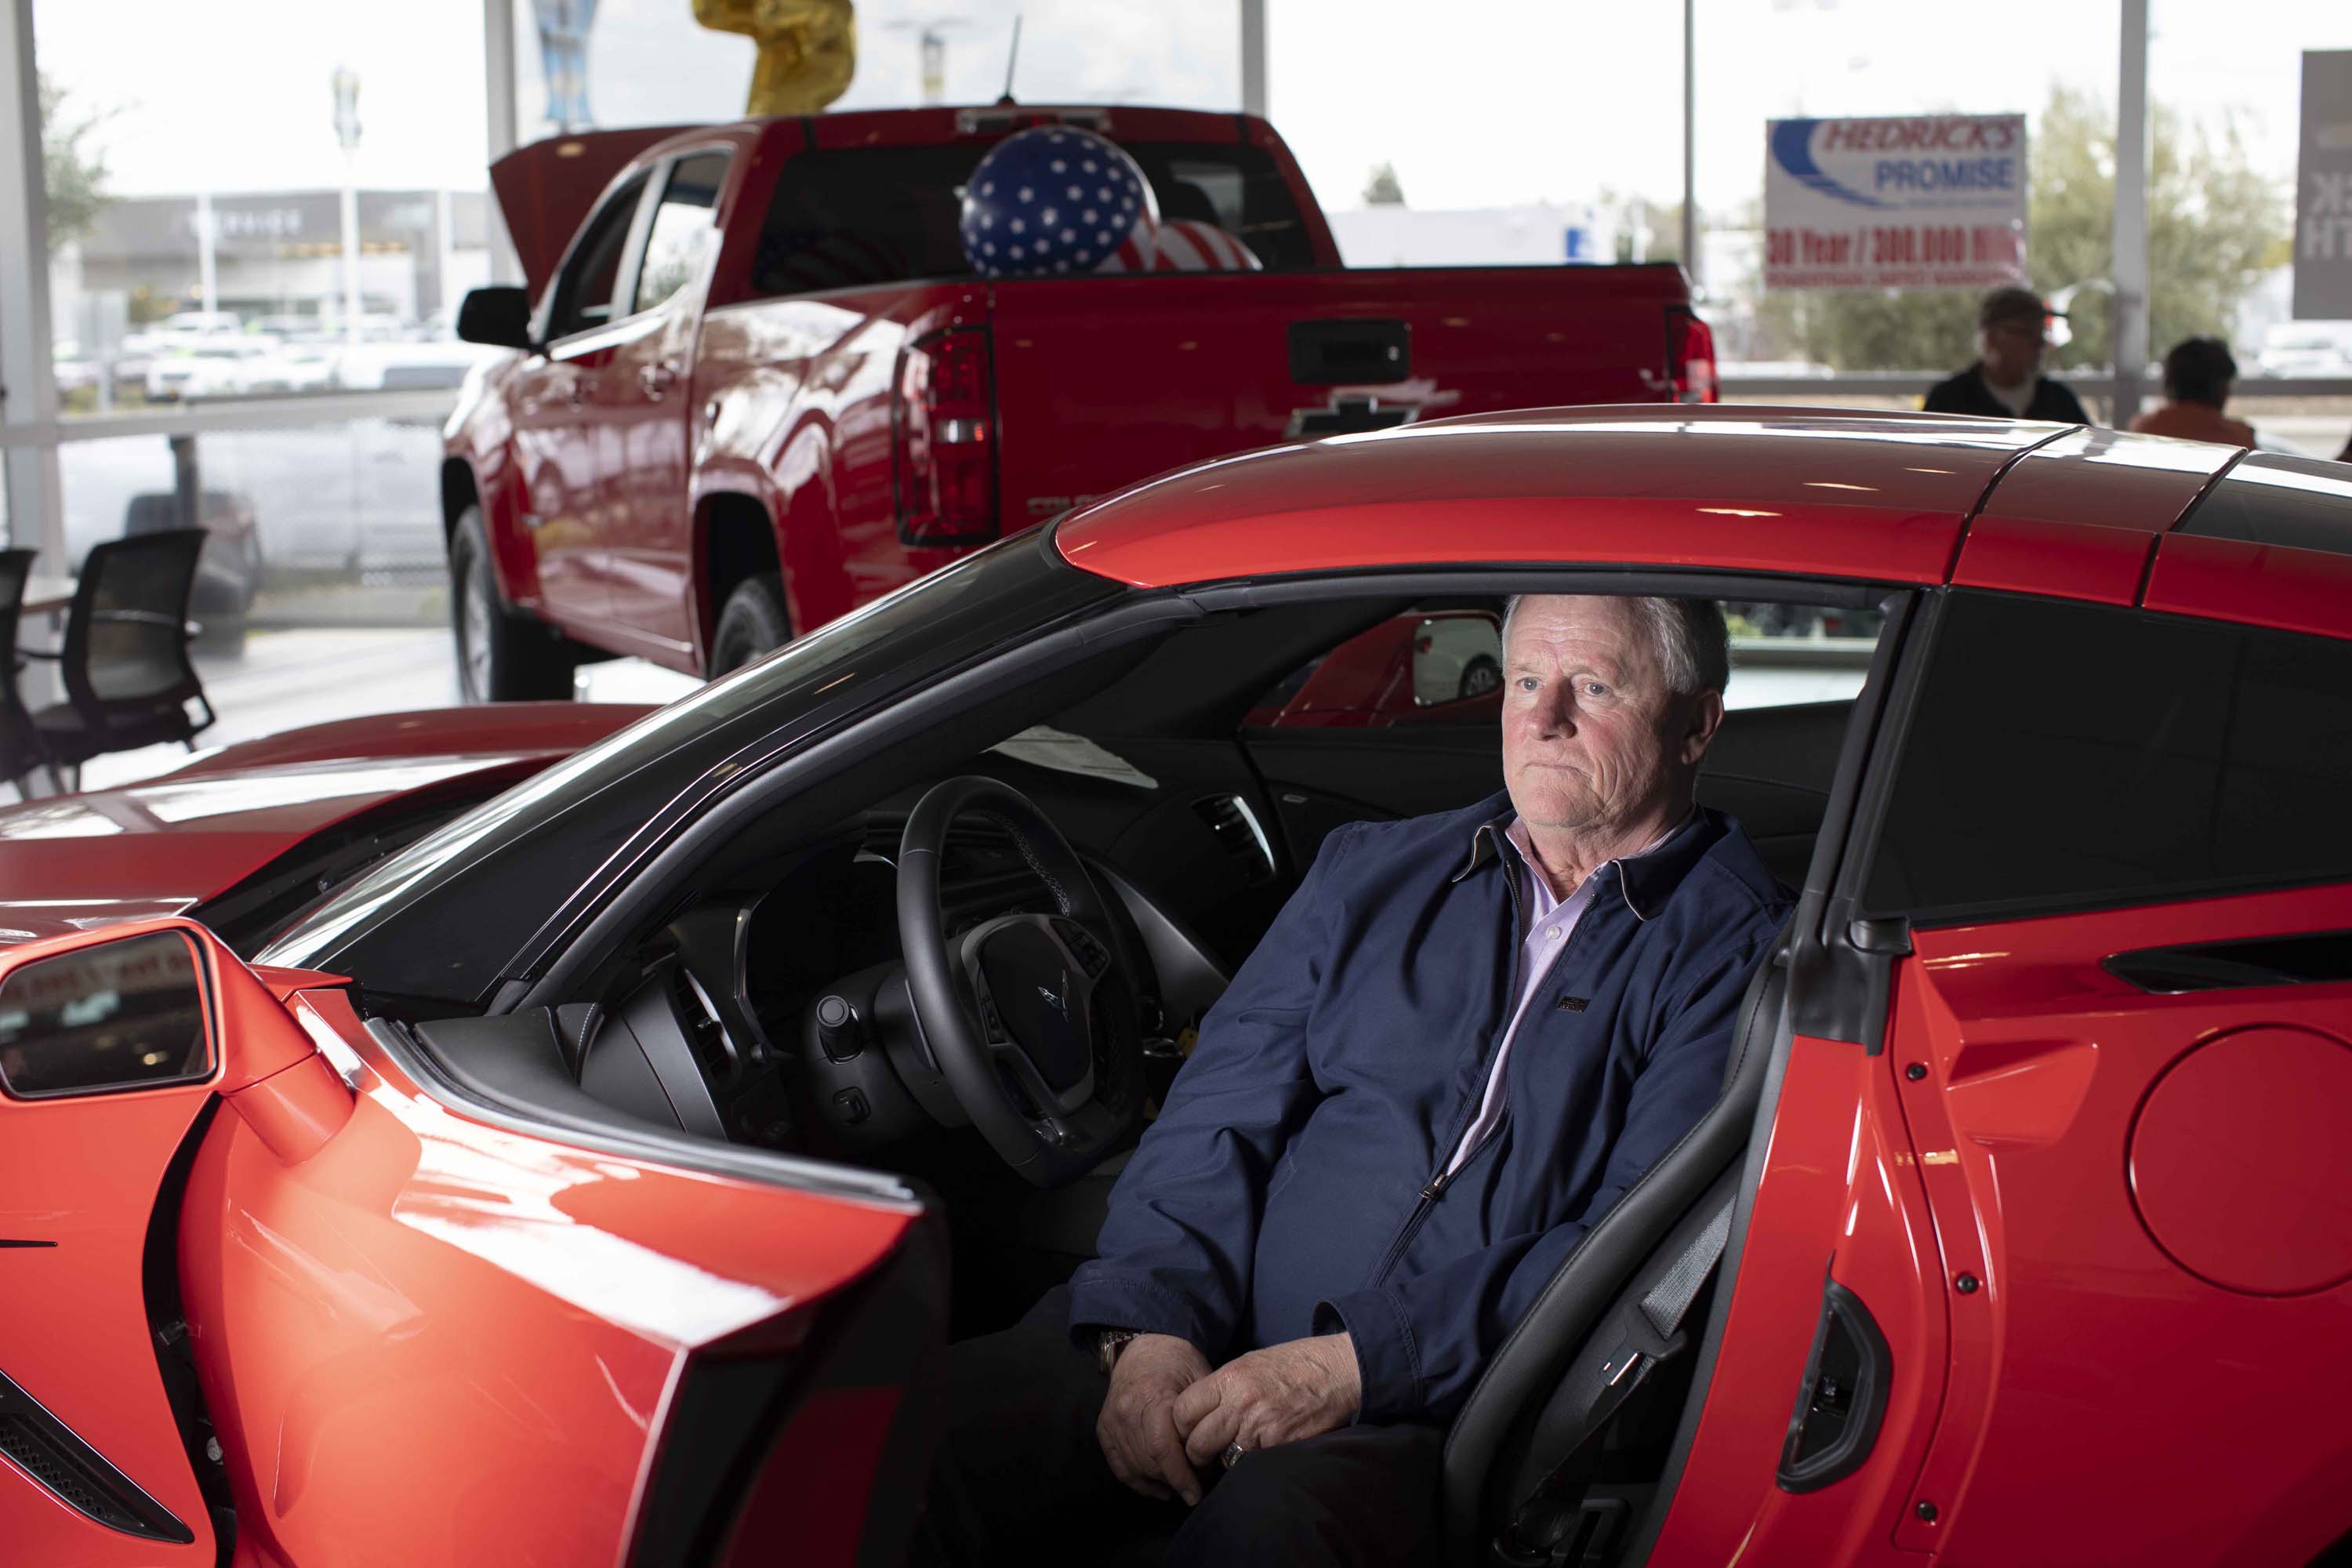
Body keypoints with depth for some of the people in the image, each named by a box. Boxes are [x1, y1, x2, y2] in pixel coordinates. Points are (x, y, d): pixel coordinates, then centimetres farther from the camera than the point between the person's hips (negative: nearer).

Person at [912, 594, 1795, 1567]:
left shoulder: (1737, 949, 4)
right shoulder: (1375, 870, 19)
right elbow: (1218, 1114, 12)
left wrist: (1359, 1365, -17)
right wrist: (1152, 1324, -7)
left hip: (1437, 1411, -4)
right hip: (1219, 1343, 4)